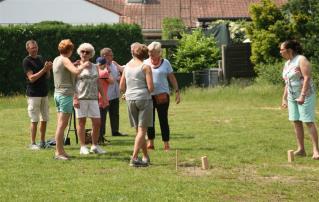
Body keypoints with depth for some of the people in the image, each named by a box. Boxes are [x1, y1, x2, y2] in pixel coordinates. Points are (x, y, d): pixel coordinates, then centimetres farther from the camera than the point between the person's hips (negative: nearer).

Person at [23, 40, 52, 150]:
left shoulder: (40, 58, 13)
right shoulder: (27, 61, -8)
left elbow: (47, 76, 15)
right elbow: (31, 78, -16)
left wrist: (49, 69, -5)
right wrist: (44, 69, -21)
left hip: (44, 93, 7)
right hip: (33, 94, -6)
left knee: (44, 119, 8)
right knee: (34, 120, -5)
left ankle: (43, 142, 16)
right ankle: (33, 143, 0)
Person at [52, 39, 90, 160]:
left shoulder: (56, 60, 14)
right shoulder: (65, 60, -12)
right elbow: (76, 71, -25)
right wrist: (83, 66, -8)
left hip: (58, 93, 9)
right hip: (66, 94, -9)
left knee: (61, 124, 12)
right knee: (62, 125, -8)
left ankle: (60, 150, 15)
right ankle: (59, 152, -9)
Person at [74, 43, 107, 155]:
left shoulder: (95, 67, 15)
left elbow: (98, 83, 19)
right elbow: (72, 83, -5)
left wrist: (103, 97, 14)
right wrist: (75, 98, -15)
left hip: (93, 98, 5)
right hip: (81, 98, -5)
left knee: (97, 122, 1)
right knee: (81, 121, -1)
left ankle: (95, 146, 14)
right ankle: (83, 147, 5)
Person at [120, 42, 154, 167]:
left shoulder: (127, 67, 7)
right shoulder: (145, 67, -7)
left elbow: (121, 87, 9)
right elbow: (150, 87, -13)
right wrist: (148, 91, 9)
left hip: (130, 100, 5)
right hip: (144, 99, -5)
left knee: (138, 130, 15)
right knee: (142, 130, -4)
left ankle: (146, 157, 23)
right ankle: (134, 158, -15)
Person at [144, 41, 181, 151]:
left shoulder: (165, 63, 3)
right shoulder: (145, 63, 6)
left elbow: (172, 78, 7)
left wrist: (177, 91, 1)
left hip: (162, 95, -2)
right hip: (148, 95, 2)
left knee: (163, 119, -1)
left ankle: (166, 144, 4)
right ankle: (150, 142, 15)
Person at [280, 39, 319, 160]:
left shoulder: (301, 60, -13)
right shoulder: (287, 63, 12)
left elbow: (307, 78, -20)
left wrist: (302, 96, -27)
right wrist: (284, 98, 16)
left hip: (305, 96, -8)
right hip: (292, 97, 8)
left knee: (309, 122, -10)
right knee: (296, 122, 4)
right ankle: (301, 149, 7)